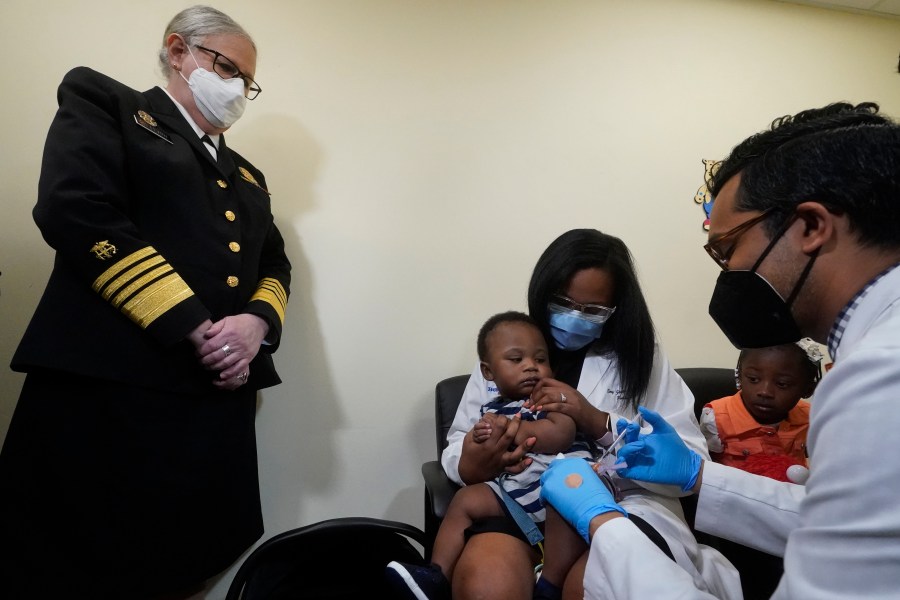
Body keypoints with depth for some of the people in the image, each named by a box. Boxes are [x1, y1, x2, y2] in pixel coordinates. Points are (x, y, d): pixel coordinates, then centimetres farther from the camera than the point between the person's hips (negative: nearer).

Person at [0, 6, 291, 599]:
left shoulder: (247, 175, 25)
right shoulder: (102, 100, 7)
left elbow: (276, 266, 19)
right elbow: (75, 210, -10)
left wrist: (257, 322, -6)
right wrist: (193, 329, -15)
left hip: (222, 390, 6)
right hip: (108, 380, -5)